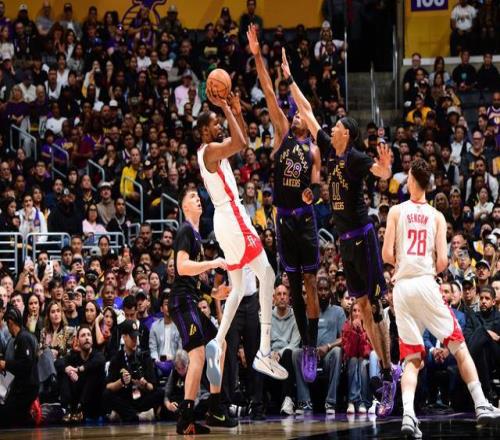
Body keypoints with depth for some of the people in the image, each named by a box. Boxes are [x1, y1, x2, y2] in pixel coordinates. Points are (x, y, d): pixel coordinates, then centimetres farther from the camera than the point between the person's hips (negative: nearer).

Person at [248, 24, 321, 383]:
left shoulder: (313, 150, 4)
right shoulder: (282, 135, 7)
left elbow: (317, 188, 6)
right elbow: (270, 94, 0)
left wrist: (311, 194, -19)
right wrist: (258, 56, -5)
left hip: (305, 218, -3)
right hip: (283, 217, 3)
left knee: (310, 283, -7)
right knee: (294, 285, 7)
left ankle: (313, 351, -10)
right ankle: (305, 345, 15)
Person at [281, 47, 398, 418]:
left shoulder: (355, 157, -11)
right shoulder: (331, 151, 8)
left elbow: (383, 174, -28)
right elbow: (307, 112, 13)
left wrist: (386, 165, -50)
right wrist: (289, 79, 14)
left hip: (363, 237, -8)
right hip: (345, 239, 8)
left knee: (375, 306, -8)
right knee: (363, 307, 7)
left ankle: (389, 374, -7)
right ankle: (388, 370, 10)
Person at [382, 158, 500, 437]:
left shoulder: (396, 211, 4)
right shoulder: (437, 216, 6)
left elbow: (387, 255, -2)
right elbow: (443, 261, -2)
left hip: (401, 286, 1)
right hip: (426, 283, -1)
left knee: (412, 359, 5)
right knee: (459, 346, 10)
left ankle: (408, 414, -15)